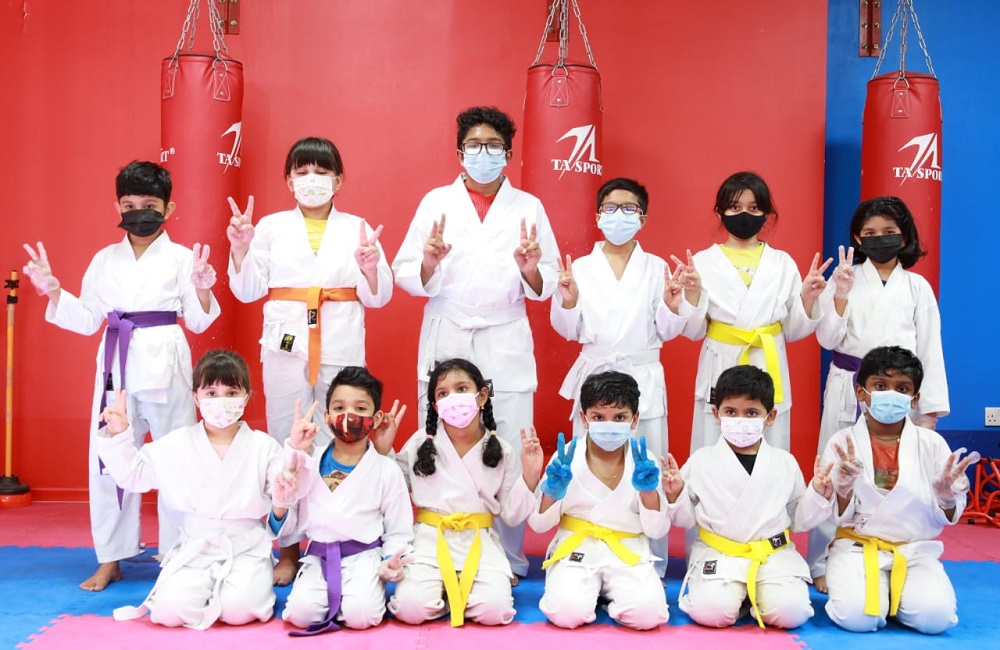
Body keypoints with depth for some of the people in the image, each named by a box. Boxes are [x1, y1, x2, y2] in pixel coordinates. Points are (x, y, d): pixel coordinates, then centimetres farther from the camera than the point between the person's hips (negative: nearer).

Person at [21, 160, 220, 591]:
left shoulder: (181, 257, 1)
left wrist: (202, 289, -18)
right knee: (109, 459, 6)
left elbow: (198, 322, 0)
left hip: (166, 362, -3)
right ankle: (110, 561, 20)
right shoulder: (105, 260, 10)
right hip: (117, 363, 3)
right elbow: (88, 321, 11)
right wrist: (53, 291, 0)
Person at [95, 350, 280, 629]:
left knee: (238, 610, -28)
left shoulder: (262, 446, -2)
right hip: (194, 549, 2)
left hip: (246, 550, -2)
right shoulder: (175, 445, 3)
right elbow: (133, 475, 12)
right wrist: (118, 437, 0)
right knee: (170, 610, -22)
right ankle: (207, 589, 11)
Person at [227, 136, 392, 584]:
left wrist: (371, 267, -15)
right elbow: (248, 291, 7)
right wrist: (240, 249, -8)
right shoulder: (271, 227, 10)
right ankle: (288, 551, 15)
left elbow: (377, 297, 5)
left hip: (342, 350, 0)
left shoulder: (357, 228, 9)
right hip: (286, 346, 1)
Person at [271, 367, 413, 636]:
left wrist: (391, 562, -18)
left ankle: (373, 586, 4)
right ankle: (332, 595, 5)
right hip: (318, 556, 2)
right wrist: (281, 503, -15)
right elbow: (286, 526, 7)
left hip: (363, 556, -2)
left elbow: (398, 532, 2)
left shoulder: (387, 470, -3)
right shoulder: (309, 462, 3)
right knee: (301, 613, -24)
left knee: (359, 615, -27)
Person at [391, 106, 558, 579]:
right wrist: (427, 263, -17)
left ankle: (508, 562, 10)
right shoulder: (436, 202, 9)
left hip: (507, 344, 0)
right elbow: (405, 274, 3)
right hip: (445, 340, 0)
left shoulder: (528, 207, 10)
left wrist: (531, 270, -14)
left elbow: (545, 286, 7)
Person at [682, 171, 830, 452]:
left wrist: (808, 299, -8)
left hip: (768, 374, 2)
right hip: (721, 373, -1)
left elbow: (794, 330, 8)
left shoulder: (783, 263, 6)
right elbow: (694, 331, 1)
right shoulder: (704, 262, 1)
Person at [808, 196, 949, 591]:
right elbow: (829, 339, -3)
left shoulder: (917, 287, 4)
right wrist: (841, 296, -18)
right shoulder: (846, 278, 0)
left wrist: (929, 410, 1)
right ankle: (824, 564, 15)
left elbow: (929, 349, 5)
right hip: (849, 388, -1)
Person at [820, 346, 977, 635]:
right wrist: (844, 489, -24)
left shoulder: (931, 444, 0)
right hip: (857, 546, -2)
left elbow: (947, 518, 4)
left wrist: (946, 498, -19)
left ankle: (895, 592, 10)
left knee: (935, 617, -23)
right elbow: (837, 517, -4)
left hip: (915, 549, 2)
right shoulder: (842, 443, -4)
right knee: (856, 617, -26)